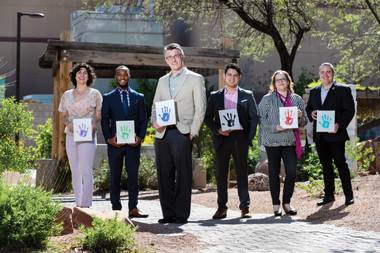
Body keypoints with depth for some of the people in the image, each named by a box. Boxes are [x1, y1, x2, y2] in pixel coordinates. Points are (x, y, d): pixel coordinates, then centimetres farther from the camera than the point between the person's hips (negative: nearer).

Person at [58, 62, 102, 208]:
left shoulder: (94, 94, 6)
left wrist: (93, 125, -15)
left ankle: (85, 204, -12)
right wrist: (68, 124, -7)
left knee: (86, 171, -12)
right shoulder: (67, 95, 13)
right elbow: (63, 116, 14)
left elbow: (99, 115, 5)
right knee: (75, 171, 5)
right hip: (71, 135, 4)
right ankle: (78, 203, 10)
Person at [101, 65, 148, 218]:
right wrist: (108, 138, -8)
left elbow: (144, 119, 9)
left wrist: (140, 137, -5)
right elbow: (104, 120, 4)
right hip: (115, 142, 0)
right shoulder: (108, 98, 8)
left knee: (133, 175, -3)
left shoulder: (138, 97, 11)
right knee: (114, 176, 3)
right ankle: (116, 208, 8)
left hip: (133, 142, 0)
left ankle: (133, 208, -1)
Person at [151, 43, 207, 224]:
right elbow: (155, 106, 22)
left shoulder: (195, 79, 5)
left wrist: (193, 132, -7)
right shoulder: (162, 81, 21)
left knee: (183, 176, -5)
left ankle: (181, 214, -1)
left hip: (182, 133, -5)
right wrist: (154, 122, 1)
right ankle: (168, 214, 10)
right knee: (164, 176, 4)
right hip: (162, 134, 5)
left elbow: (200, 108, 1)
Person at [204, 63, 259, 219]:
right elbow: (208, 118, 9)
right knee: (221, 173, 1)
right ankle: (222, 207, 6)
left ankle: (244, 206, 2)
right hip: (222, 138, 1)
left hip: (240, 137, -1)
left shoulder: (247, 95, 10)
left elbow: (254, 117, 6)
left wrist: (250, 137, -3)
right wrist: (217, 130, -7)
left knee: (242, 172, -1)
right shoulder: (215, 96, 12)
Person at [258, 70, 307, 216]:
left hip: (291, 140, 2)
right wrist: (274, 127, -17)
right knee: (274, 173, 3)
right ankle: (276, 205, 12)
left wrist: (300, 116, -9)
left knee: (291, 172, -5)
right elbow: (261, 119, -4)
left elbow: (304, 122, 14)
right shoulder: (267, 99, 2)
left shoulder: (297, 99, 12)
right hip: (272, 140, -2)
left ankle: (286, 203, 10)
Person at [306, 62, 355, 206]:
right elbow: (308, 108, 21)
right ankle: (329, 195, 16)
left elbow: (350, 110, -5)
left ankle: (349, 195, 5)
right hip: (319, 135, 5)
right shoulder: (314, 92, 15)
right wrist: (311, 114, -3)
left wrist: (339, 124, -18)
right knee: (325, 165, 10)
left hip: (335, 134, -5)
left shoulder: (343, 90, -1)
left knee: (341, 163, -3)